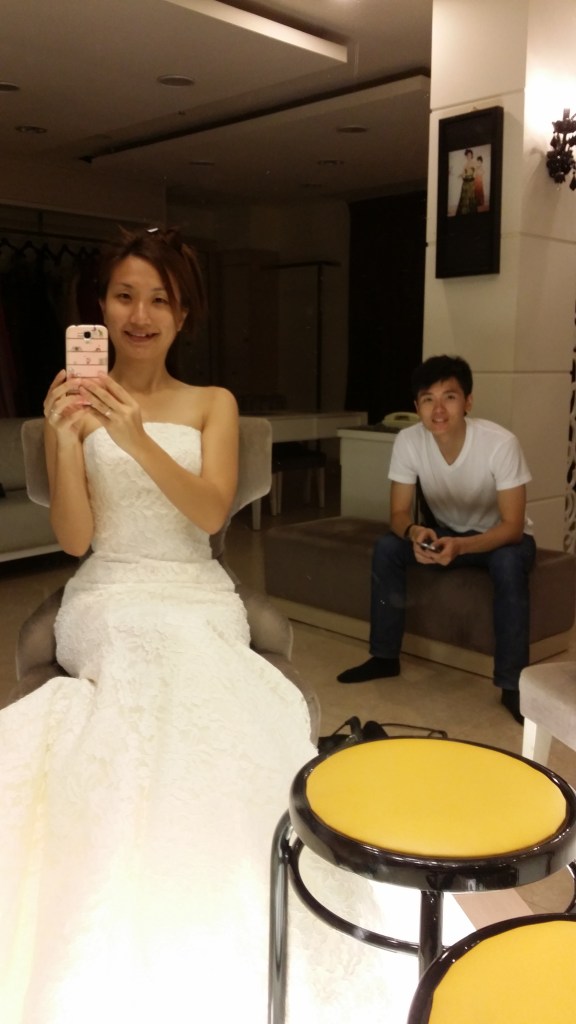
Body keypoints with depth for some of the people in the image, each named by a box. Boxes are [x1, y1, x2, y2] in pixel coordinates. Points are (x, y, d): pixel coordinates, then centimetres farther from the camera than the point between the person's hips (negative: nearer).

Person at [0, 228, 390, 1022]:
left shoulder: (213, 404, 11)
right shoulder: (75, 404, 8)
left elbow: (211, 514, -6)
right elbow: (74, 538, -1)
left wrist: (137, 438, -21)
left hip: (198, 597, 1)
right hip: (110, 598, -1)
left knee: (199, 694, -33)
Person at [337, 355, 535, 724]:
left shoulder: (501, 443, -31)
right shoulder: (408, 441, -21)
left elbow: (512, 525, -28)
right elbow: (399, 513, -16)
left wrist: (460, 546, -45)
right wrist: (415, 532, -40)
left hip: (500, 536, -3)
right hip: (446, 532, 4)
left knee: (508, 563, -36)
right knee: (386, 547, -20)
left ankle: (512, 683, -23)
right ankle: (385, 656, -5)